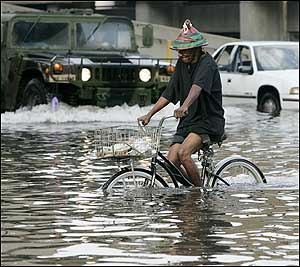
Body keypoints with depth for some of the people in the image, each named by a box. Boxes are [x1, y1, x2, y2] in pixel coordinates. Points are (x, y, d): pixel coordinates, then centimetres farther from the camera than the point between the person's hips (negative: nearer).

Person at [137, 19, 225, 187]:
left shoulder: (207, 64, -14)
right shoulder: (182, 64, 10)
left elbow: (198, 87, -34)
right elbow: (169, 93, 13)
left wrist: (185, 106, -52)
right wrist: (149, 114, 4)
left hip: (209, 121, -7)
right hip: (188, 122, 8)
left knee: (183, 153, -29)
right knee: (171, 164, -7)